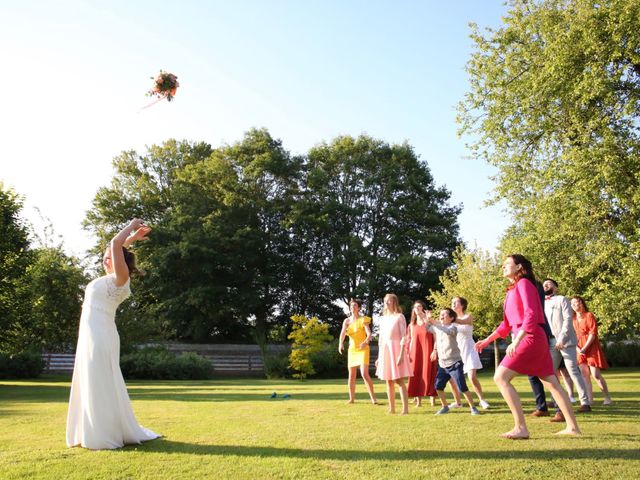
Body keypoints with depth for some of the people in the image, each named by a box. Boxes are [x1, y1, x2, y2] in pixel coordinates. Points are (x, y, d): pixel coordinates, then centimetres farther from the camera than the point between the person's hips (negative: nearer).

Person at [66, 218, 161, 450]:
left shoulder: (120, 278, -8)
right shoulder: (109, 278, 16)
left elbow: (115, 244, -17)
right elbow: (114, 250, 30)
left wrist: (132, 227, -5)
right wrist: (132, 237, 27)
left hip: (102, 337, -9)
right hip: (90, 336, 9)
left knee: (102, 386, -4)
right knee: (92, 387, 13)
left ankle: (108, 436, 4)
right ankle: (98, 434, 23)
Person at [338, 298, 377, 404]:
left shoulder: (363, 320, -7)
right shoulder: (346, 321, 3)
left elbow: (369, 334, -18)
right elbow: (342, 333, -13)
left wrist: (366, 342, -40)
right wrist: (341, 343, -33)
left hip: (363, 350, -4)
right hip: (352, 350, 4)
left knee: (364, 374, -16)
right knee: (352, 375, 8)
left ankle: (373, 398, -9)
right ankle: (351, 398, 21)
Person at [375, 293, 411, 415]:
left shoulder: (399, 316, -4)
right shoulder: (383, 318, 14)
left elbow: (403, 337, -9)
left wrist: (401, 354, -17)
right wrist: (379, 357, 14)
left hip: (395, 349, -6)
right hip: (384, 350, 6)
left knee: (399, 381, -7)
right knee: (389, 381, 8)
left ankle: (405, 408, -4)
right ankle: (392, 408, 15)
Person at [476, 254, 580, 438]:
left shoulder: (524, 283, -8)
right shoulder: (512, 290, 18)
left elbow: (531, 315, -19)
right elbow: (507, 323, 22)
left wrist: (516, 340, -28)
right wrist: (487, 340, 20)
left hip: (530, 339, -10)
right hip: (535, 341, 10)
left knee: (500, 378, -12)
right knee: (552, 383, 12)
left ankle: (521, 428, -12)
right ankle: (572, 426, 17)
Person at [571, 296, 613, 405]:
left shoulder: (589, 315, -5)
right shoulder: (573, 319, 11)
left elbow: (593, 333, -11)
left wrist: (584, 348, -16)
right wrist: (577, 349, -7)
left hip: (591, 347, -5)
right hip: (580, 349, 5)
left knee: (595, 374, -9)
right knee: (584, 374, 3)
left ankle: (607, 398, 2)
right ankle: (589, 399, 7)